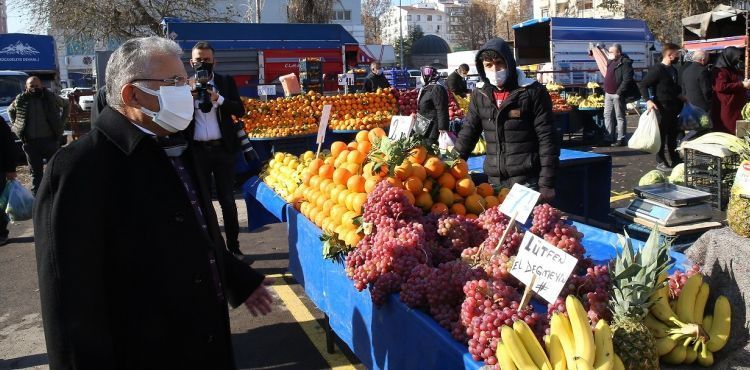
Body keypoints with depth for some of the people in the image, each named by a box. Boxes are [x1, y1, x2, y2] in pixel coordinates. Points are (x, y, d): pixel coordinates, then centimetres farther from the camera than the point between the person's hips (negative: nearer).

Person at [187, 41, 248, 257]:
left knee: (227, 199, 5)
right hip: (197, 150, 1)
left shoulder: (226, 82, 5)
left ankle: (233, 246, 13)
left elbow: (240, 111, -4)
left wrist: (218, 99, -18)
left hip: (222, 148, -1)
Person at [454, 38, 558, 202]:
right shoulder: (480, 95, 7)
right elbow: (467, 135, 12)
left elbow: (547, 139, -8)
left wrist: (547, 184, -12)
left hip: (528, 182, -5)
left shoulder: (533, 92, -7)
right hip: (495, 182, 5)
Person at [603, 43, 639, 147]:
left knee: (620, 117, -2)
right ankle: (610, 138, 20)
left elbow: (627, 80, -19)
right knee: (608, 116, 12)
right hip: (608, 94, 9)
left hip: (618, 95, -9)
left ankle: (621, 139, 3)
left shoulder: (625, 63, -12)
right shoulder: (611, 62, 15)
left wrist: (619, 93, -21)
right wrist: (606, 91, 16)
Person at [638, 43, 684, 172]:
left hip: (673, 108, 9)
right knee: (661, 135, -2)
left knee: (673, 134, 14)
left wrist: (680, 96, 19)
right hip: (661, 108, -9)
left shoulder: (673, 70, 14)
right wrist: (648, 101, -26)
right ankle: (660, 162, 6)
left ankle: (675, 160, 24)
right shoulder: (657, 70, -14)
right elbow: (643, 85, -17)